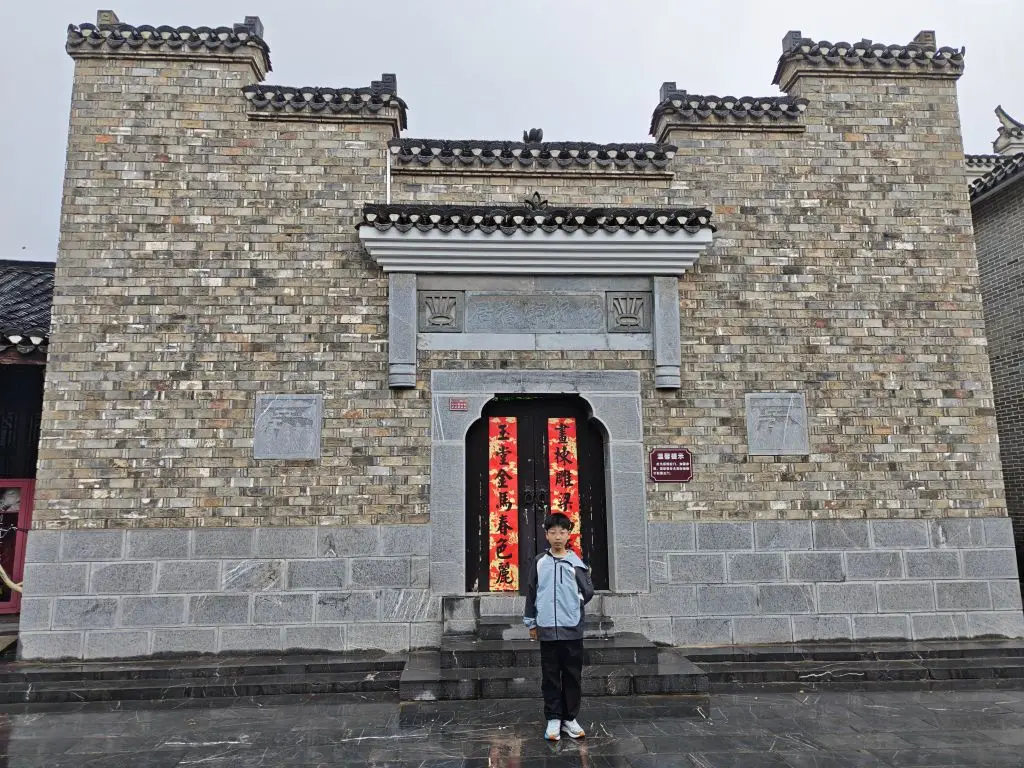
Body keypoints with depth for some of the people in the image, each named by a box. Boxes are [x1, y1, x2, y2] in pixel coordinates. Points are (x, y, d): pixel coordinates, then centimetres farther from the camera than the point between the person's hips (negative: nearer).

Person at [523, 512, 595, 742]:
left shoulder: (576, 562, 1)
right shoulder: (540, 562, 3)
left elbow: (588, 591, 6)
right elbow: (531, 592, 6)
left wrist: (573, 607, 6)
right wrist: (531, 622, 7)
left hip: (572, 628, 0)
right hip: (547, 628, 0)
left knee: (572, 675, 7)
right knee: (550, 676, 6)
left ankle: (570, 718, 19)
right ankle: (553, 719, 16)